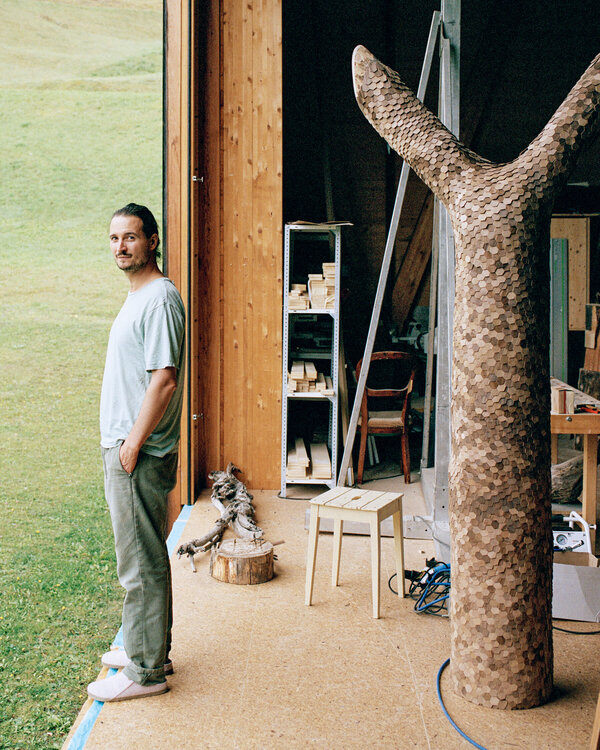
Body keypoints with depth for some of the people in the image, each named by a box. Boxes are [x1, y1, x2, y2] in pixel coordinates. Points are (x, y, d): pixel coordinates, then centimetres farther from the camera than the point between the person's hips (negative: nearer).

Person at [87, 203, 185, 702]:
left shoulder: (159, 298, -17)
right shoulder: (138, 296, 15)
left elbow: (165, 380, -23)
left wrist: (133, 443, -20)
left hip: (140, 456, -10)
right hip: (125, 448, 10)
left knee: (141, 564, -1)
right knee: (144, 557, 18)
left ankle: (146, 671, 11)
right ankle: (149, 648, 32)